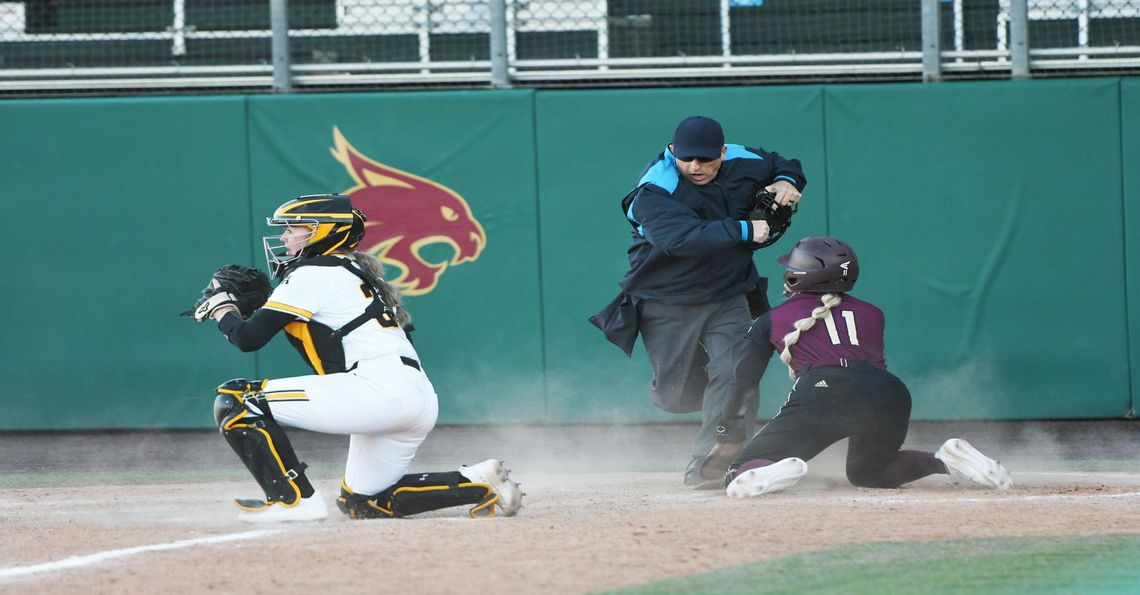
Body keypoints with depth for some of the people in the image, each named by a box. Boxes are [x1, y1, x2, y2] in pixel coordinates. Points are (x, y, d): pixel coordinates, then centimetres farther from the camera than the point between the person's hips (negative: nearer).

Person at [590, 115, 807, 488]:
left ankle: (707, 465, -14)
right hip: (667, 301, -3)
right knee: (676, 397, 6)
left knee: (734, 376, -18)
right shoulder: (654, 191, -23)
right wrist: (743, 231, -40)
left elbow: (782, 165, 14)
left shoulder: (743, 163, -6)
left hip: (728, 299, 3)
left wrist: (787, 182, -10)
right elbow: (682, 238, -39)